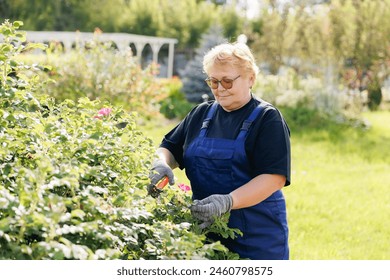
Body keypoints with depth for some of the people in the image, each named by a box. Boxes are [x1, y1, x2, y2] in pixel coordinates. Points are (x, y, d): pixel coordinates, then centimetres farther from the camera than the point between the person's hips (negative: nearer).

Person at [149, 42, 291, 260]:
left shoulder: (267, 118, -6)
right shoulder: (201, 114, 13)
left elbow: (275, 177, -16)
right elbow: (170, 147, 19)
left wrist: (228, 201, -28)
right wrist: (162, 164, -6)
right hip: (205, 227, 5)